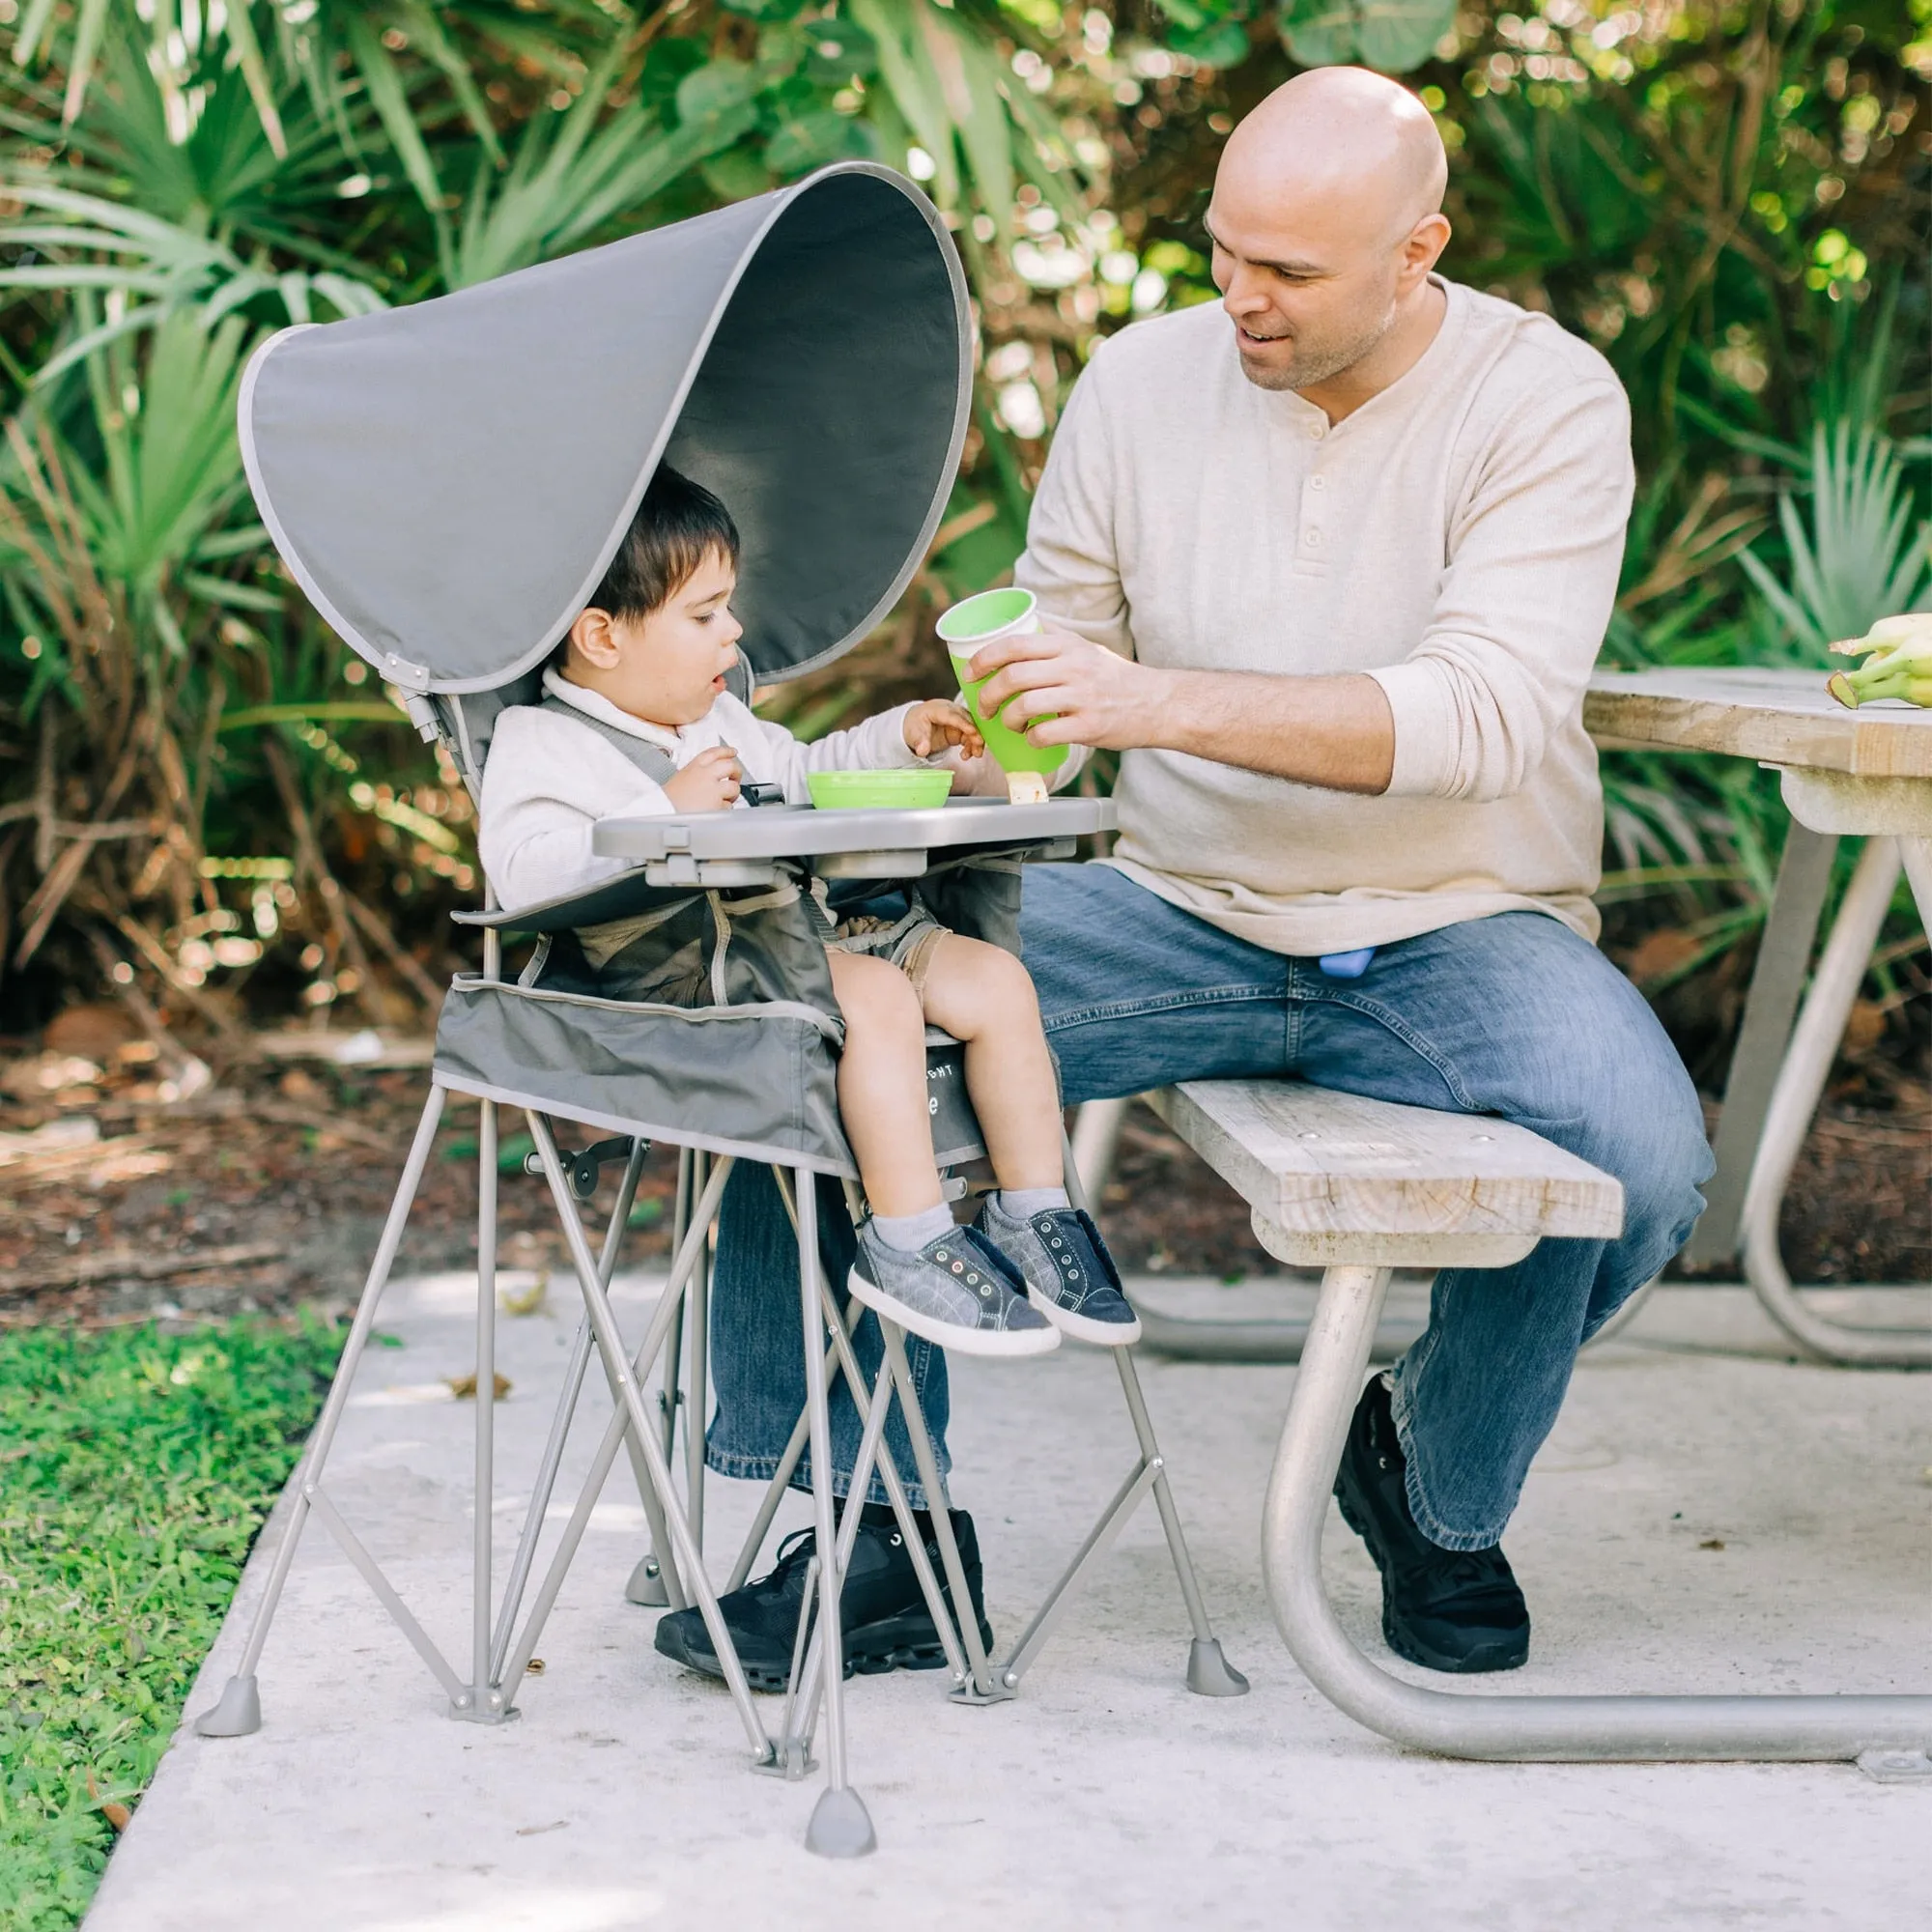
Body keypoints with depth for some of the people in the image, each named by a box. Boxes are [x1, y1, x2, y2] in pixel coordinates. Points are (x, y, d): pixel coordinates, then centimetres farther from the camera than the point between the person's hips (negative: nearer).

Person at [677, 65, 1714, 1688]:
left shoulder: (1548, 400, -9)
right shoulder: (1143, 380, 2)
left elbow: (1482, 713, -23)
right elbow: (1051, 668, 12)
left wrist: (1164, 704, -34)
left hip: (1456, 933, -2)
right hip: (1177, 914, 3)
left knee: (1640, 1163, -32)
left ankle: (1443, 1490, 2)